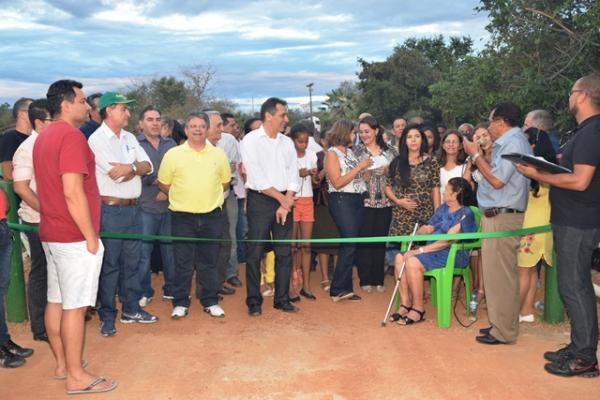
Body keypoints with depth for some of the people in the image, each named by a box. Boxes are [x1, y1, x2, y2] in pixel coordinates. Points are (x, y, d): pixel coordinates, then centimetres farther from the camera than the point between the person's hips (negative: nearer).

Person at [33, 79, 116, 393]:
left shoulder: (43, 138, 13)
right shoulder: (71, 136, -17)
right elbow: (73, 193, -23)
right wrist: (91, 237, -17)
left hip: (51, 234, 9)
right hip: (75, 237, -9)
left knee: (56, 301, 14)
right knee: (75, 305, -2)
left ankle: (62, 364, 26)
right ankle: (76, 377, 6)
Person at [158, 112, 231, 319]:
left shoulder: (219, 154, 6)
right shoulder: (173, 154, -1)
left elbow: (225, 182, 15)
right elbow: (163, 184, 5)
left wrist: (209, 196, 8)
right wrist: (182, 198, 5)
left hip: (211, 215, 2)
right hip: (183, 216, -1)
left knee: (209, 261, 9)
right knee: (183, 263, 5)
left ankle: (210, 302, 20)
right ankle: (180, 303, 17)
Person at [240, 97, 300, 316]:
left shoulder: (287, 142, 12)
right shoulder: (251, 140, -4)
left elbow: (293, 175, 7)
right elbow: (256, 177, -11)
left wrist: (286, 203, -6)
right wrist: (281, 198, -8)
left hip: (284, 202, 5)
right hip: (259, 201, -5)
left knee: (284, 253, 6)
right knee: (255, 253, -1)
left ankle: (282, 299, 17)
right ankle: (253, 301, 9)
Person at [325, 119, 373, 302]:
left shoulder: (350, 151, 16)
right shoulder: (332, 153, -4)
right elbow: (337, 183, -13)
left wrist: (367, 168, 4)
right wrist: (358, 167, -12)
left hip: (357, 200, 7)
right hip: (342, 201, -7)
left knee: (349, 245, 6)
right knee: (350, 243, -12)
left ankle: (344, 288, 13)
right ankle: (338, 289, -4)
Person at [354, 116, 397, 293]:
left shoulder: (389, 151, 9)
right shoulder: (357, 150, 2)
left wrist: (388, 171, -7)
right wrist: (362, 177, -19)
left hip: (385, 201, 2)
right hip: (365, 201, -2)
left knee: (381, 240, 7)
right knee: (364, 240, -1)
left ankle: (378, 279, 16)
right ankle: (365, 280, 8)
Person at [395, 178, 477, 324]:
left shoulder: (465, 214, -10)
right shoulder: (443, 208, 16)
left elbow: (447, 240, -18)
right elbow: (428, 228, 16)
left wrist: (420, 250, -21)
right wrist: (416, 234, -9)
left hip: (453, 254, -8)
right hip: (433, 250, 8)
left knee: (412, 262, -28)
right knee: (400, 258, -11)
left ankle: (418, 310, -16)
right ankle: (405, 304, -8)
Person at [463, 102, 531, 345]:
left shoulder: (513, 142, -14)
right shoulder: (507, 142, 16)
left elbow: (497, 180, -19)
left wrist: (475, 155, -10)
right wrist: (478, 156, 14)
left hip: (502, 218, -10)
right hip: (497, 216, 10)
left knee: (500, 275, -5)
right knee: (497, 273, 16)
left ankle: (504, 332, 4)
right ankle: (501, 323, 26)